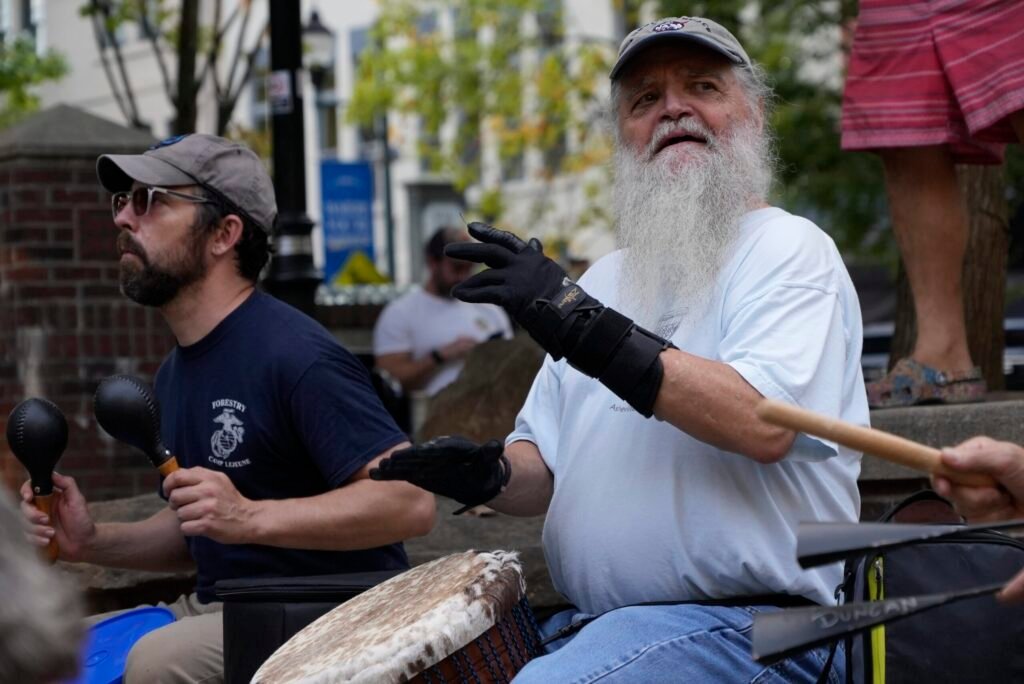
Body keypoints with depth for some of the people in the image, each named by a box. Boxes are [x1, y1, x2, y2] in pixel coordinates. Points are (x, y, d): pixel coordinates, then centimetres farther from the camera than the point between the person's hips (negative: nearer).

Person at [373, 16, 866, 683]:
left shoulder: (789, 248, -4)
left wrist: (588, 328, -23)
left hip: (746, 627, -7)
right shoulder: (607, 278, 19)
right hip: (588, 625, 7)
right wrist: (492, 473, -4)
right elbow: (550, 468, 20)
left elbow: (763, 423, -22)